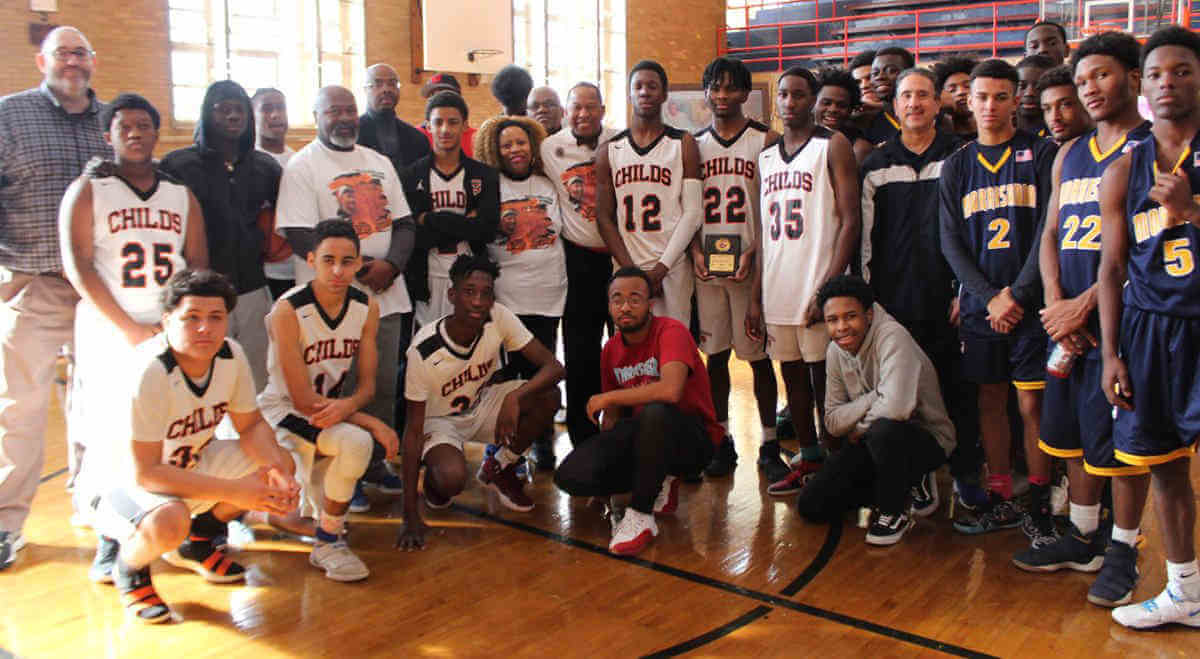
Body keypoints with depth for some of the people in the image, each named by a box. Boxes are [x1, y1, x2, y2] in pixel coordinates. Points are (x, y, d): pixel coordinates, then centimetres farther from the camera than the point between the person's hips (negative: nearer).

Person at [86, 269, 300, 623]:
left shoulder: (231, 354, -13)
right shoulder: (149, 373, -32)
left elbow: (251, 425, -1)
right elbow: (144, 472, -30)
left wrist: (275, 470, -22)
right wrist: (233, 491, -33)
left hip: (190, 464, 7)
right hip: (125, 483, -7)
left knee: (282, 464, -7)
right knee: (168, 522, -38)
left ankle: (195, 541, 17)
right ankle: (128, 568, 2)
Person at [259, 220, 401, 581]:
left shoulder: (367, 307, -5)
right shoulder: (288, 311, -22)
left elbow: (367, 384, -1)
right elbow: (303, 400, -21)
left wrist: (348, 405, -25)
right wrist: (372, 422, -23)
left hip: (335, 406, 7)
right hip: (283, 410, -6)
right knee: (356, 442, -30)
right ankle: (328, 540, -11)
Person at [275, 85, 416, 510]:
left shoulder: (378, 163, 16)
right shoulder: (302, 167, -3)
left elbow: (403, 223, 12)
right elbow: (301, 237, -12)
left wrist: (391, 265, -8)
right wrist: (361, 268, -16)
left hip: (387, 296, 5)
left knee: (383, 386, 10)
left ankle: (375, 465, 25)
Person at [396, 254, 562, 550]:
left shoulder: (499, 318, -21)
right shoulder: (424, 350, -29)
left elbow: (553, 366, -22)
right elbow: (414, 428, -24)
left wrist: (514, 397, -44)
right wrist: (410, 515, -26)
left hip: (482, 405, 4)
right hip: (439, 418, -4)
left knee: (549, 396, -23)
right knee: (452, 479, -35)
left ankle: (498, 469, 2)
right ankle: (435, 478, 7)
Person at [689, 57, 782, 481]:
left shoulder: (765, 141, 1)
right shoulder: (695, 145, 12)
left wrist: (754, 254, -15)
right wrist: (695, 251, -3)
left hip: (750, 265, -3)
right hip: (706, 266, 3)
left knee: (758, 355, 1)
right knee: (714, 354, 7)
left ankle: (769, 445, 12)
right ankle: (722, 442, 19)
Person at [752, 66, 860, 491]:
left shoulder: (832, 146, -2)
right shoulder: (766, 157, 16)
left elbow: (850, 221, -9)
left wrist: (828, 286, -18)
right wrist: (755, 297, 10)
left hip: (817, 291, -6)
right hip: (776, 290, 6)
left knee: (824, 377, -1)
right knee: (792, 376, 11)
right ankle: (808, 461, 22)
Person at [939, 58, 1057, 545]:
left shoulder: (1041, 154, 2)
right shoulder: (956, 166, 10)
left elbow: (1049, 231, -5)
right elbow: (951, 242, 5)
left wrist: (1018, 294, -12)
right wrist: (990, 297, -7)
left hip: (1030, 301, -3)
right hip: (979, 304, 3)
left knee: (1032, 403, -3)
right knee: (990, 401, 8)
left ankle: (1039, 506, 8)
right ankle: (1000, 500, 19)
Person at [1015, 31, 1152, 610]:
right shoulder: (1069, 155, 15)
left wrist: (1084, 304, -17)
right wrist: (1056, 303, -3)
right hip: (1069, 319, 7)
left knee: (1122, 441, 2)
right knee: (1075, 435, 13)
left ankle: (1122, 551, 16)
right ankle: (1082, 539, 28)